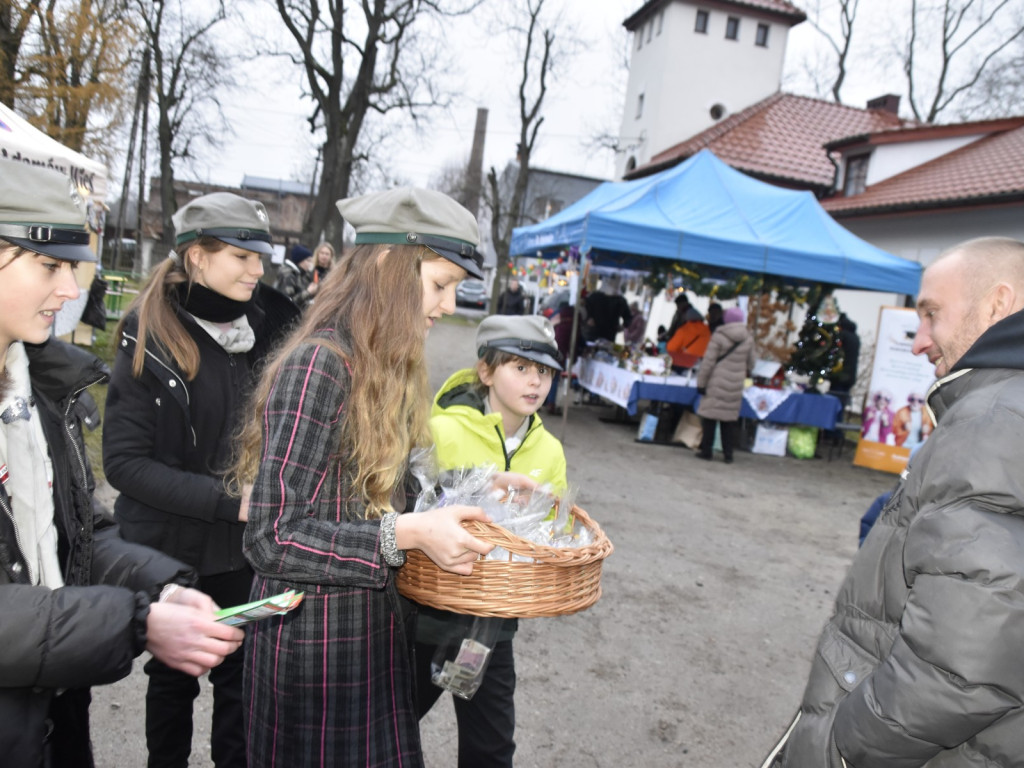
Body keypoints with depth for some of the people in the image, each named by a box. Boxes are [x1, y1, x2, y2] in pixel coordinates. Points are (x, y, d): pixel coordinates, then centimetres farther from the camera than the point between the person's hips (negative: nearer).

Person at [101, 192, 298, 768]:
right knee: (174, 677, 17)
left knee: (242, 675, 14)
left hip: (247, 548, 3)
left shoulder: (269, 323, -1)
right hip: (173, 549, -3)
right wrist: (227, 501, -22)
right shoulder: (149, 340, -13)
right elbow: (125, 462, -15)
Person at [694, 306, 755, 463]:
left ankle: (706, 450, 8)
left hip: (717, 383, -4)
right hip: (736, 385, 4)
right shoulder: (748, 339, 4)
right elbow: (750, 364, 15)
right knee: (730, 418, 11)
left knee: (710, 416, 5)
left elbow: (708, 362, -10)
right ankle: (728, 453, 13)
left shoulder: (719, 336, -9)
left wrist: (701, 382, -4)